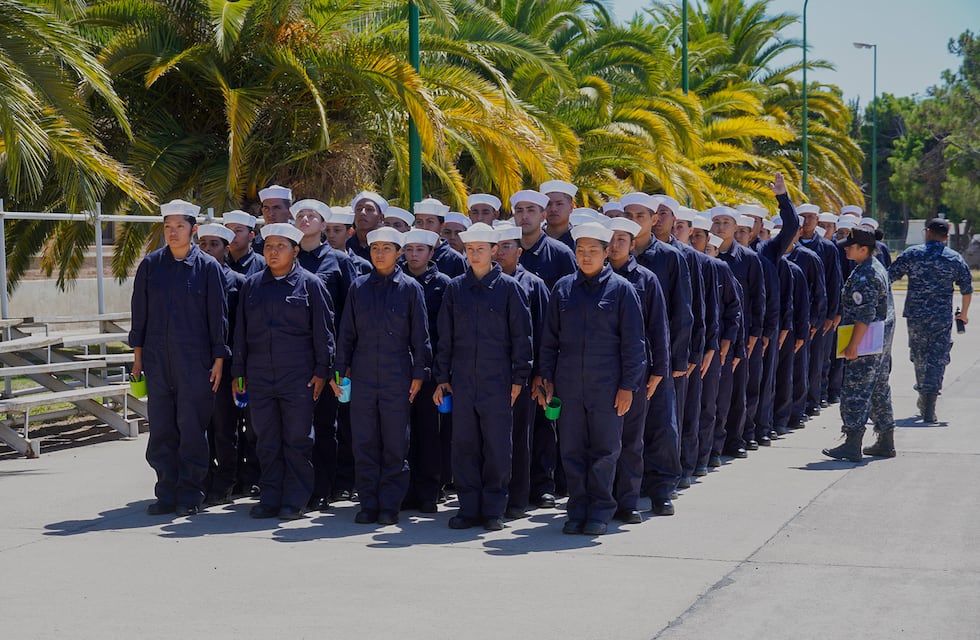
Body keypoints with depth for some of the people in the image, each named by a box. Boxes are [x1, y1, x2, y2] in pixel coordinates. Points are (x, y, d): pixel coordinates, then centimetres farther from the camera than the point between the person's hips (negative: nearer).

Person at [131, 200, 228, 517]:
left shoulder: (208, 266, -1)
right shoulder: (150, 265, 6)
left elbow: (218, 316, 1)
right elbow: (139, 312, 11)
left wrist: (218, 361, -2)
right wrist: (138, 354, 8)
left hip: (195, 362, -3)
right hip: (157, 360, 3)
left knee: (192, 429, 1)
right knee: (161, 430, 5)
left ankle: (190, 496, 10)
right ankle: (167, 494, 14)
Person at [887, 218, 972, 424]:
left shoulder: (911, 254, -1)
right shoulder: (956, 259, 3)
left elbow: (889, 278, -1)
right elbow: (967, 289, 10)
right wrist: (964, 313, 25)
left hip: (915, 315, 1)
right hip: (942, 317, 0)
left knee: (919, 356, 17)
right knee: (937, 360, -1)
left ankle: (923, 397, 29)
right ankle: (929, 408, -9)